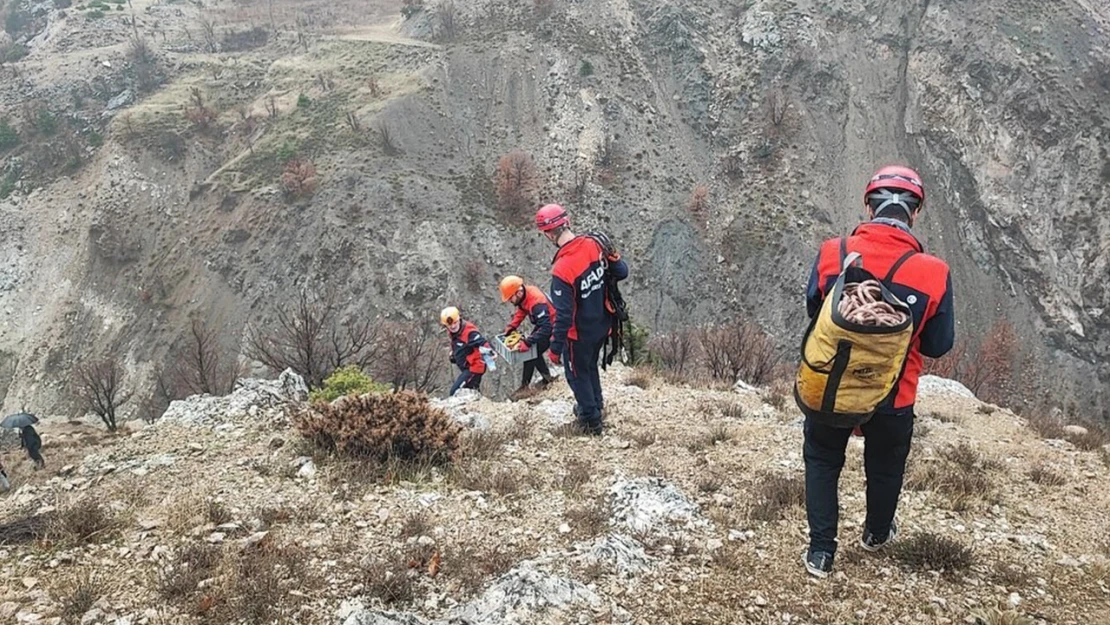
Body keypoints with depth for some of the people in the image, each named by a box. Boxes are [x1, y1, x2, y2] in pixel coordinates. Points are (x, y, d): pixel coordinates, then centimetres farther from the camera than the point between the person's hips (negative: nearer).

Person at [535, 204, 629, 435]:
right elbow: (622, 272, -3)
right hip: (604, 324, 6)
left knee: (577, 373, 19)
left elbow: (564, 316, -27)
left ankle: (592, 421, 33)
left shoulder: (561, 270, -31)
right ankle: (596, 405, 50)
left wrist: (555, 349, -15)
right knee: (591, 364, 30)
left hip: (581, 333, -6)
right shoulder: (596, 243, -15)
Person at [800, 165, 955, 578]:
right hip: (893, 398, 0)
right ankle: (877, 533, 51)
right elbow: (938, 346, -7)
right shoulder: (935, 273, -18)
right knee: (885, 466, 27)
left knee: (822, 460, 24)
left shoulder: (831, 253, -16)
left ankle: (821, 551, 24)